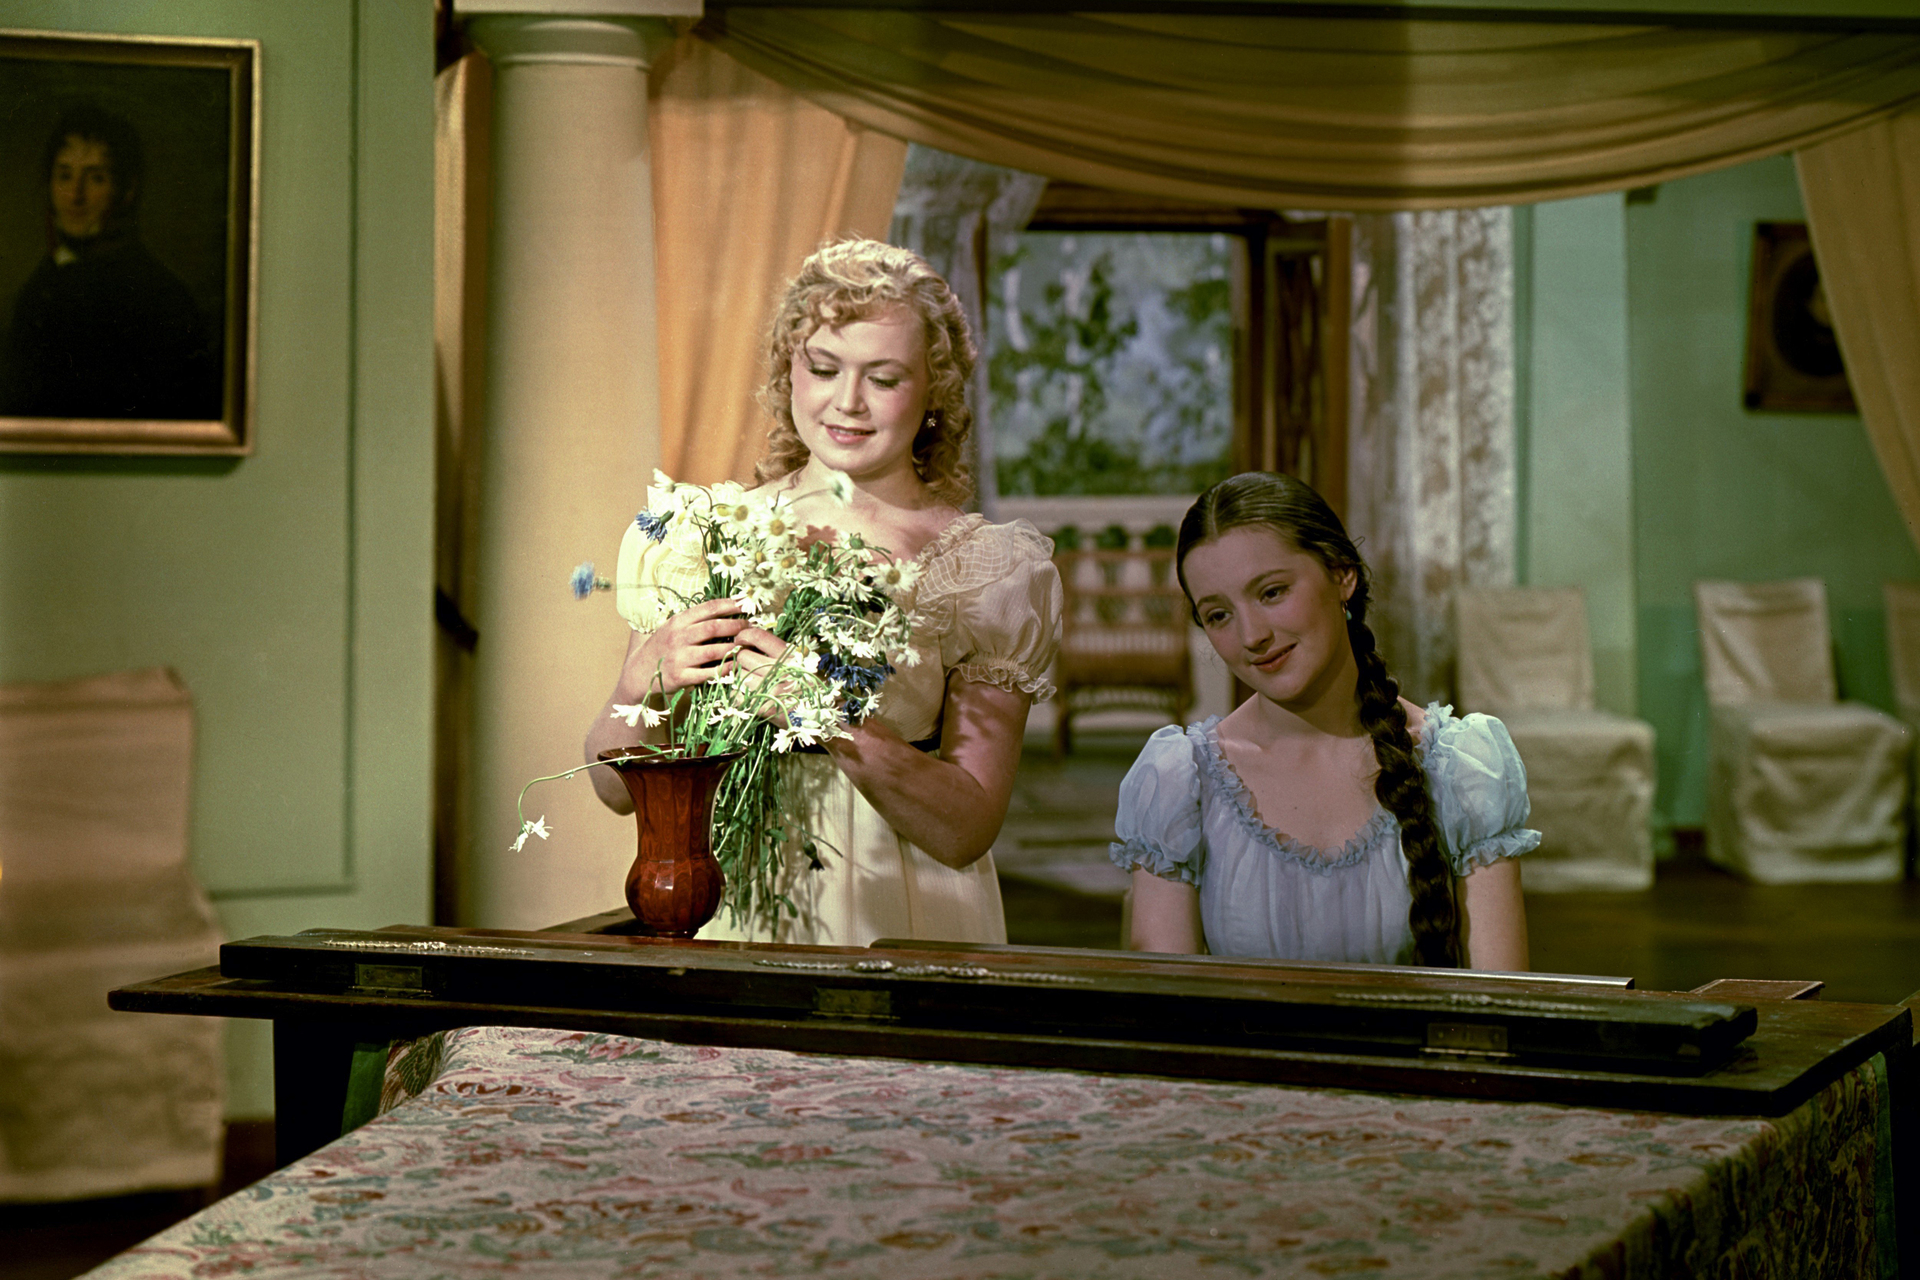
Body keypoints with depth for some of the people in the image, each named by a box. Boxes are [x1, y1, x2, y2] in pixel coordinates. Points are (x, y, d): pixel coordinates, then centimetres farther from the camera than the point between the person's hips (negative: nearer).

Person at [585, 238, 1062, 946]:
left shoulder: (988, 567, 1)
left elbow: (967, 829, -6)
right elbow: (616, 786, 6)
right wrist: (644, 679, -13)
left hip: (895, 938, -2)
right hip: (719, 918, 2)